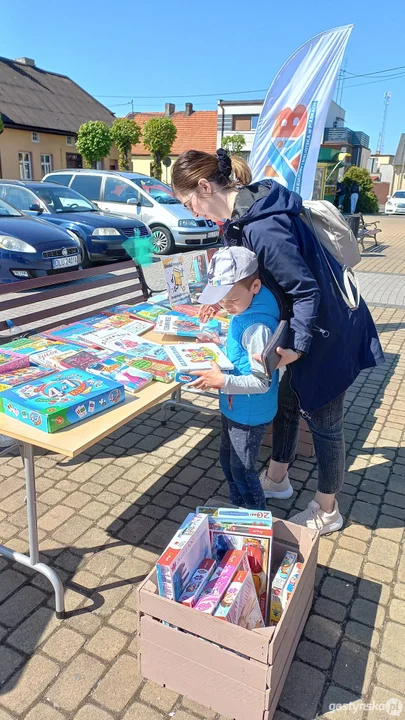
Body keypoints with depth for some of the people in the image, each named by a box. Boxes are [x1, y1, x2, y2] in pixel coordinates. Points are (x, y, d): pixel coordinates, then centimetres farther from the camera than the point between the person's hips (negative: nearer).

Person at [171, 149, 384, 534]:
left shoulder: (262, 228, -30)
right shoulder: (243, 215, 1)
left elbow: (306, 289, -27)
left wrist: (298, 344, -21)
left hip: (329, 332, -9)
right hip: (306, 327, 9)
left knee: (323, 420, 6)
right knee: (286, 401, 21)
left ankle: (327, 511, 29)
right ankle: (277, 478, 43)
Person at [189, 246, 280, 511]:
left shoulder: (258, 327, -31)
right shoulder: (244, 312, -3)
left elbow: (262, 383, -29)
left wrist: (222, 381, -32)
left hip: (250, 414, -9)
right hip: (234, 407, 10)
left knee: (242, 469, 11)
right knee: (228, 459, 26)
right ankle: (238, 507, 48)